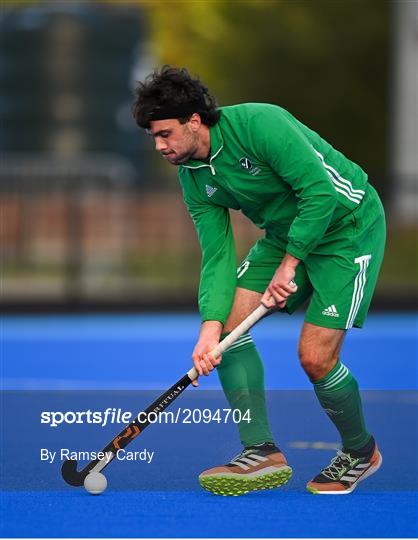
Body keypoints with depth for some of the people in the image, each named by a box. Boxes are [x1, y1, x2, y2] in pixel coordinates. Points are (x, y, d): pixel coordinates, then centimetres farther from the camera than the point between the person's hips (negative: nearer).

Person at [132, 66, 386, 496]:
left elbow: (321, 191, -29)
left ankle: (360, 451, 14)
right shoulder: (194, 179, -2)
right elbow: (217, 255, -5)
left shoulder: (257, 124, -27)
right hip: (284, 233, 8)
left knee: (315, 357, -13)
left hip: (347, 226, -8)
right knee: (230, 322, -8)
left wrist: (290, 263, -24)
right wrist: (211, 324, -19)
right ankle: (262, 452, -5)